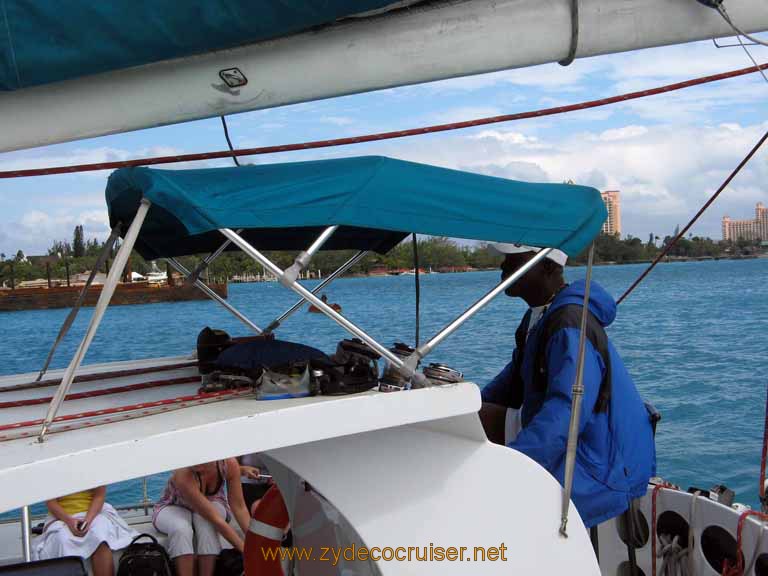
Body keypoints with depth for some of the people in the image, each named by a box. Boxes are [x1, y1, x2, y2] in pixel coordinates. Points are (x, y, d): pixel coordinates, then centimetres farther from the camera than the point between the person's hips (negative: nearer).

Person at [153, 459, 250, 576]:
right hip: (174, 508, -2)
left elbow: (239, 507, -22)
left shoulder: (229, 463, -29)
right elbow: (215, 519, -38)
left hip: (212, 505, 2)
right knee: (181, 530, -36)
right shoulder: (184, 476, -38)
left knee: (206, 523, -33)